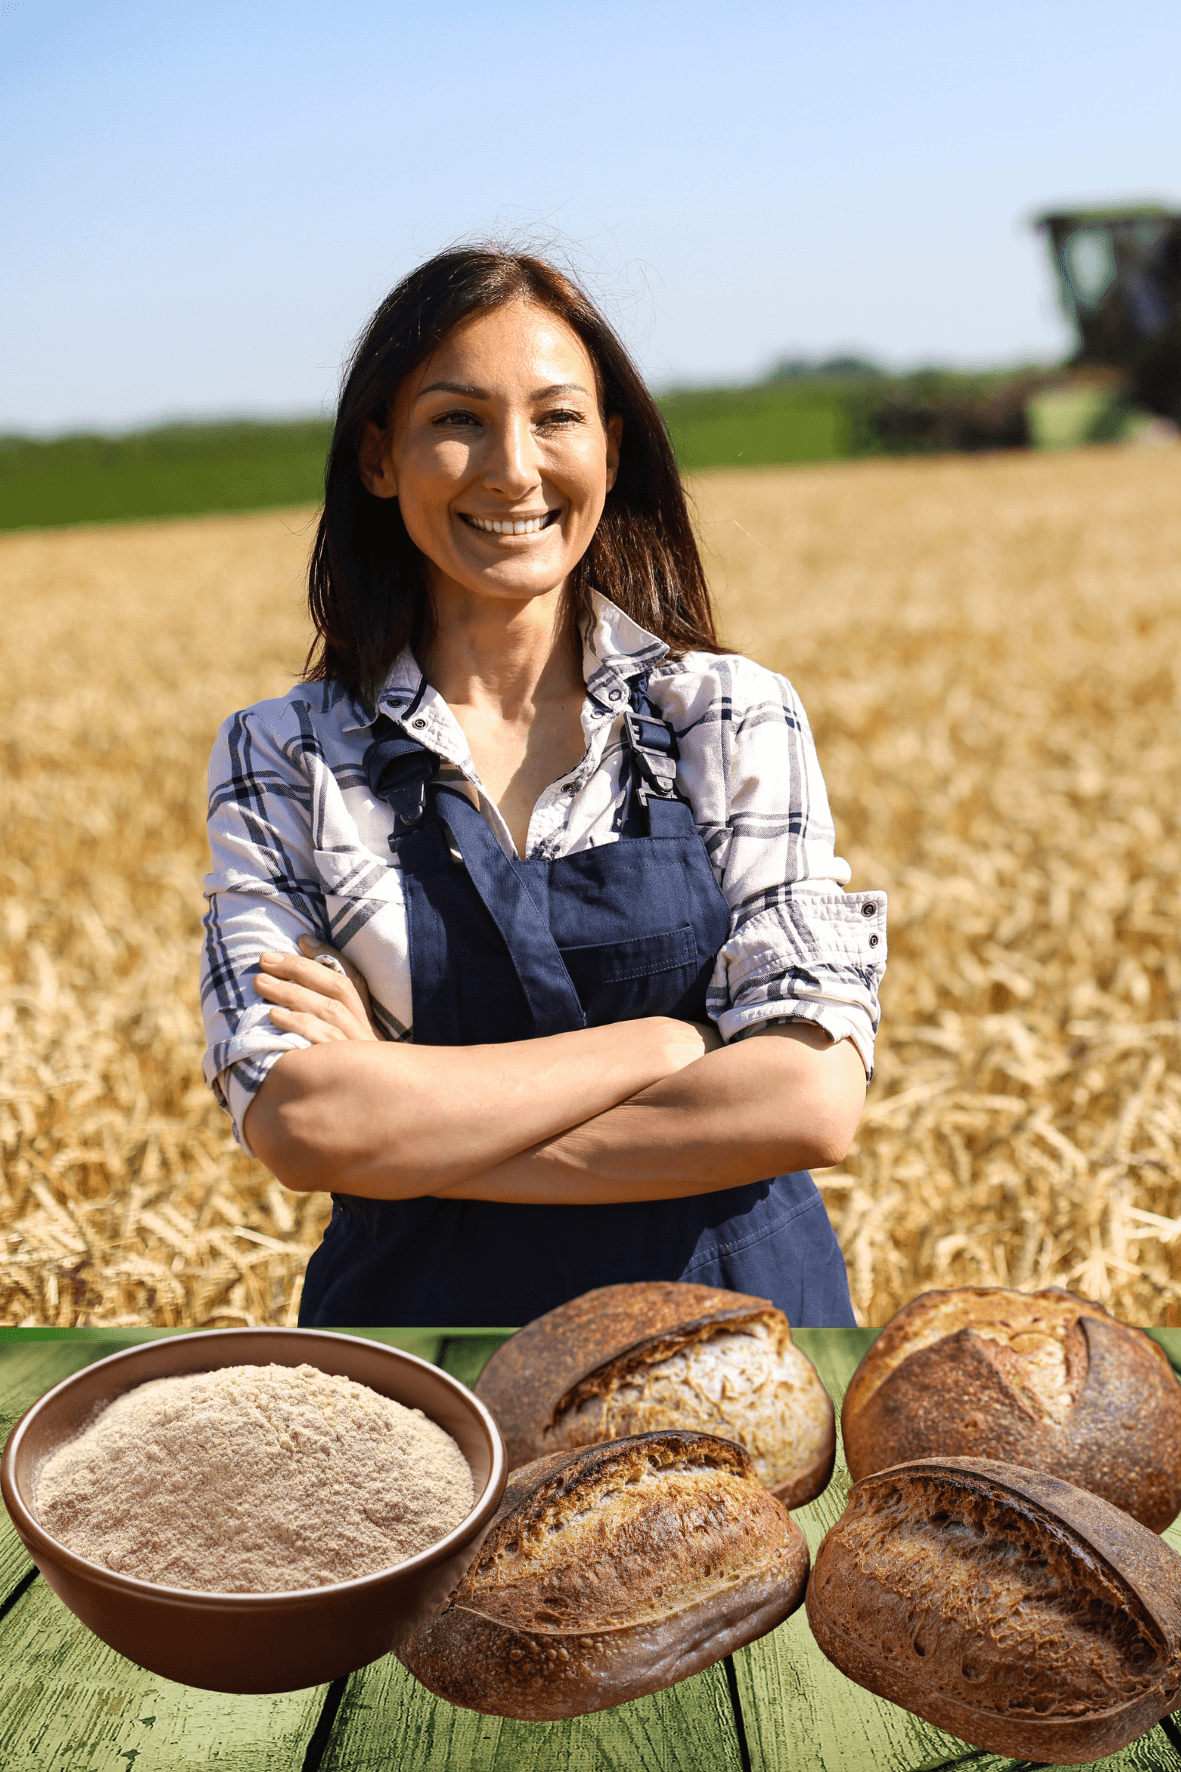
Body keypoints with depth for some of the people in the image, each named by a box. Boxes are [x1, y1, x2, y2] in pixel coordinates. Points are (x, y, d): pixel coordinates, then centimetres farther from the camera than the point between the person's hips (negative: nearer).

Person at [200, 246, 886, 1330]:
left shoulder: (735, 718, -4)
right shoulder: (282, 759, -3)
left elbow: (812, 1098, -14)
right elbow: (296, 1121, -14)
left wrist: (414, 1124, -16)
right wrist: (664, 1043, -15)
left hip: (737, 1312, 0)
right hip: (424, 1313, 0)